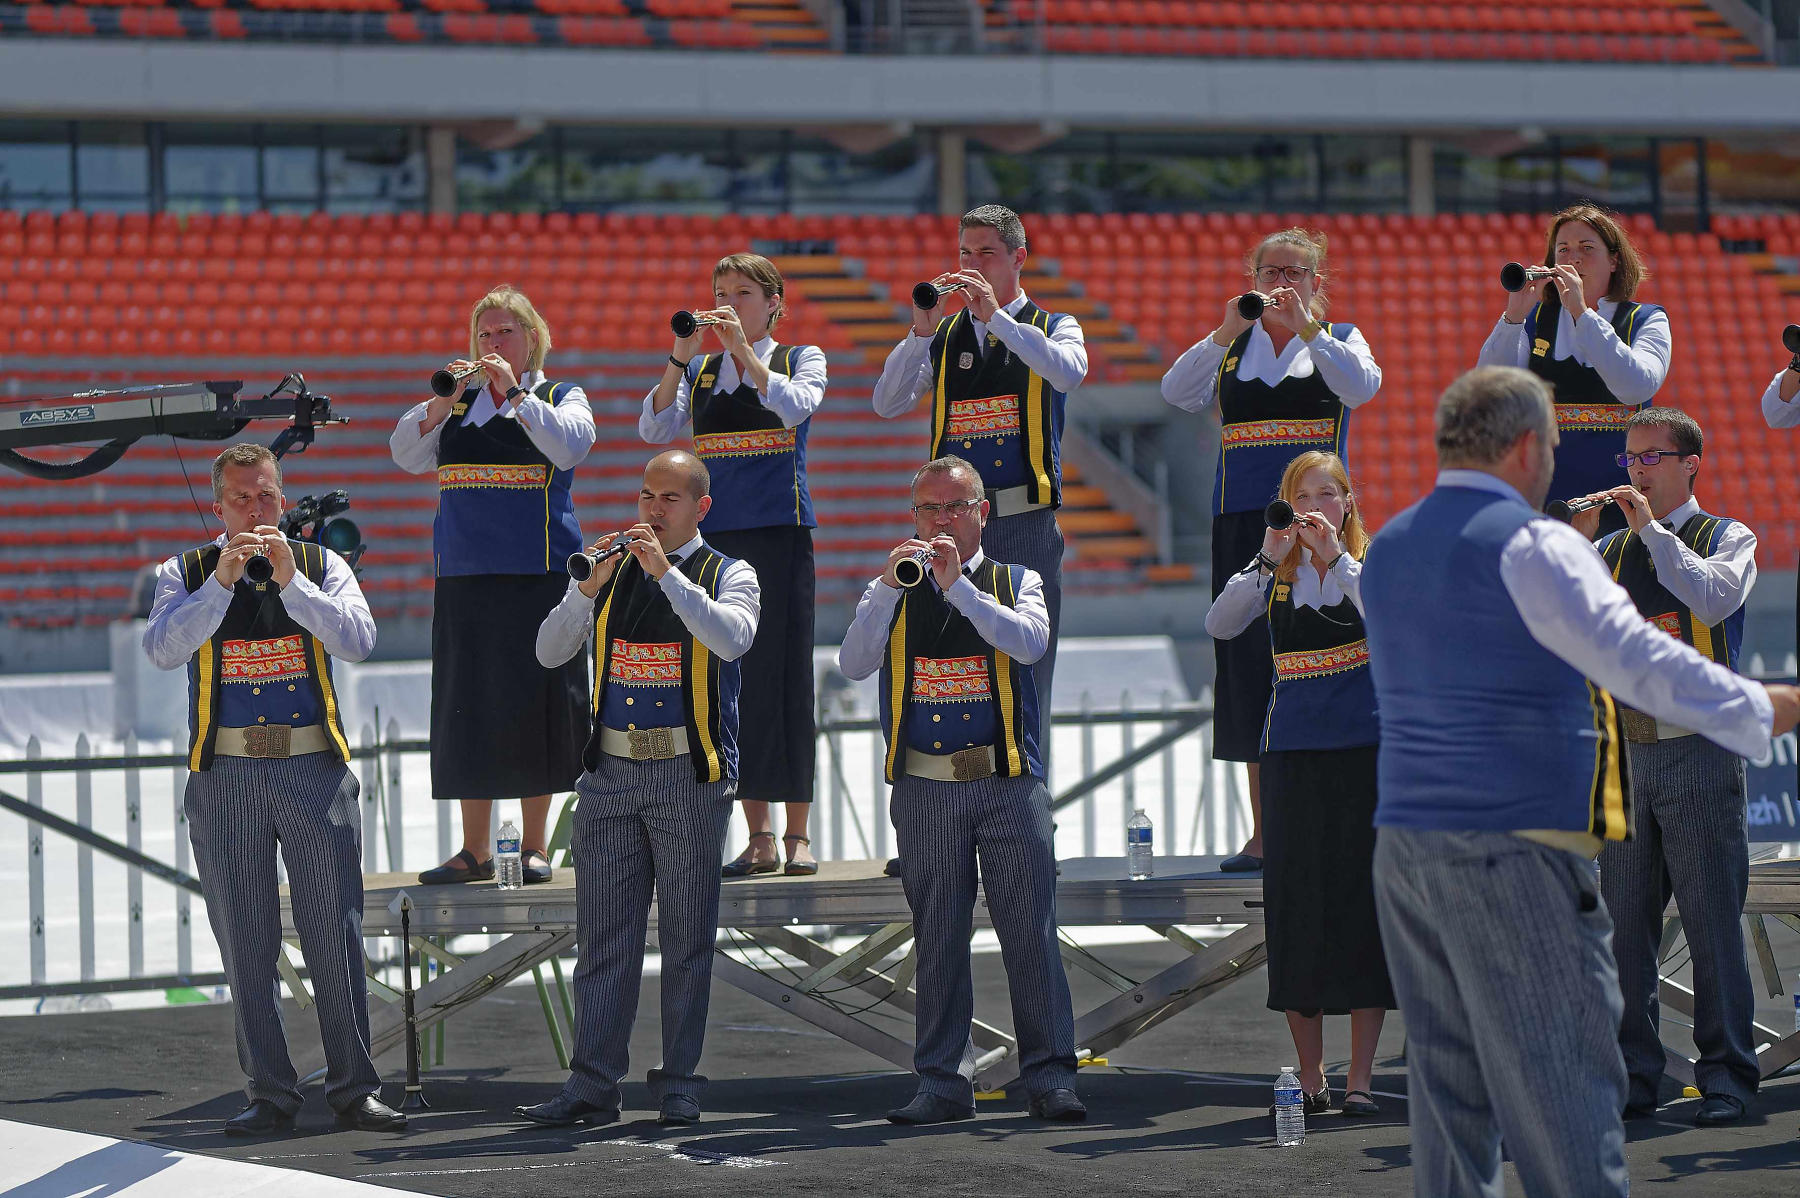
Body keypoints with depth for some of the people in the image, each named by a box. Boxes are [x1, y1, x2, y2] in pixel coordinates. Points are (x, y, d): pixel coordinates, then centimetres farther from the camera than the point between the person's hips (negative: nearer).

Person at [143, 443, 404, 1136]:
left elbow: (357, 639, -8)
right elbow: (163, 649, -10)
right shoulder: (185, 573, 7)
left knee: (336, 935, -2)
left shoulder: (321, 566, 9)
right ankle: (269, 1094, 7)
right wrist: (221, 581, -19)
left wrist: (290, 582, -18)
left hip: (316, 771, 0)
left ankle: (354, 1087, 3)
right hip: (226, 775, 0)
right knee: (245, 942, 1)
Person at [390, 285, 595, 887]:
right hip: (465, 574, 3)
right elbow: (406, 454, 4)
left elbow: (568, 447, -13)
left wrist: (515, 392, -16)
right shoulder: (457, 402, 15)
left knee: (532, 700, -4)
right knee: (468, 704, 2)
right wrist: (442, 403, -10)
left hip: (537, 571, -3)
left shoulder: (561, 397, 7)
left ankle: (534, 845, 5)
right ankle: (474, 850, 7)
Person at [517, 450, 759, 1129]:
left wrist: (666, 571, -20)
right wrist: (589, 586, -9)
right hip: (611, 773, 3)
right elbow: (550, 652, 6)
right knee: (603, 934, 1)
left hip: (690, 774, -3)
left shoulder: (729, 575, 3)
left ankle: (679, 1088, 6)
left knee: (687, 936, 1)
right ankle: (592, 1086, 2)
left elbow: (732, 639, -18)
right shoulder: (612, 569, 13)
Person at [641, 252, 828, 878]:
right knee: (733, 674, 2)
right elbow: (655, 428, -1)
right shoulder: (699, 369, 14)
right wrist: (680, 356, -11)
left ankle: (798, 833, 0)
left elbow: (794, 406, -15)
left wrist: (743, 348, -18)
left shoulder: (802, 359, 7)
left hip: (779, 529, -3)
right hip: (716, 533, 3)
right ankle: (758, 836, 7)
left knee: (784, 672, -5)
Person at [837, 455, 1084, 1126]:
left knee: (1030, 930, -4)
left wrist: (957, 585, -18)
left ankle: (1050, 1076, 1)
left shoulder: (1015, 581, 10)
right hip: (925, 789, 1)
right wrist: (890, 586, -15)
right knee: (938, 938, 4)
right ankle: (944, 1083, 9)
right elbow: (853, 665, -4)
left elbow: (1030, 642, -12)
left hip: (1008, 784, -1)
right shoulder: (891, 593, 12)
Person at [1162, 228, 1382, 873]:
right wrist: (1226, 332, -15)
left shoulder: (1339, 338, 8)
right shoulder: (1231, 348, 14)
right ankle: (1263, 832, 6)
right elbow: (1177, 392, -3)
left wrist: (1305, 326, -21)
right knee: (1249, 659, 1)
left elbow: (1362, 386, -13)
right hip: (1243, 522, 3)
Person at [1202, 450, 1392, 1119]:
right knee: (1296, 902, 1)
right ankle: (1310, 1074, 10)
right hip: (1293, 751, 2)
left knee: (1363, 900, -3)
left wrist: (1336, 555, -21)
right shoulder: (1275, 574, 8)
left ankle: (1360, 1075, 3)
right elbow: (1220, 624, -9)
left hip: (1366, 748, -2)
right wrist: (1270, 558, -17)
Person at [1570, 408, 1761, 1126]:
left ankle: (1726, 1078, 1)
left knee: (1712, 919, -4)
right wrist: (1573, 544, -7)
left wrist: (1654, 528, -14)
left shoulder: (1727, 537, 5)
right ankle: (1633, 1076, 10)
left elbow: (1714, 597, -16)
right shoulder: (1613, 548, 16)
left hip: (1699, 751, -4)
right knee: (1625, 923, 4)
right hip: (1624, 755, 4)